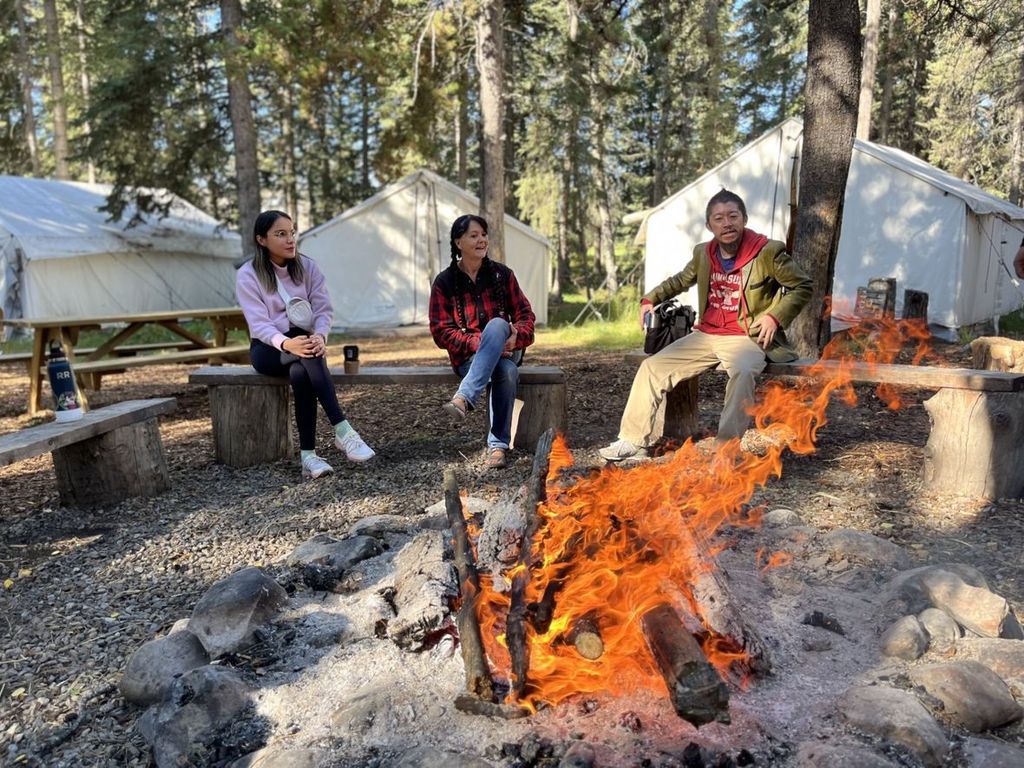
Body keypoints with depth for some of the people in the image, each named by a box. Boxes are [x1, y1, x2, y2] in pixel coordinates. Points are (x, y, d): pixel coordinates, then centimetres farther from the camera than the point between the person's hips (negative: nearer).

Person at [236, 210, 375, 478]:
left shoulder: (307, 267, 1)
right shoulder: (248, 275, -7)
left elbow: (324, 309, -7)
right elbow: (258, 323, -17)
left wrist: (319, 336, -30)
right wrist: (286, 343, -37)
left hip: (303, 341, 2)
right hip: (268, 348, -2)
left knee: (300, 373, -34)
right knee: (307, 358, -36)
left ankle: (308, 454, -34)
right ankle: (342, 430, -40)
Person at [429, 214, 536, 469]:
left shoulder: (502, 274, 6)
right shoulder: (444, 282, -1)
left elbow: (524, 313, 4)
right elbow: (441, 331, -5)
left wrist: (517, 336, -20)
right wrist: (477, 342, -21)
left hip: (507, 349, 2)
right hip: (467, 355, -2)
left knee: (497, 323, -34)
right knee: (507, 371, -36)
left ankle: (463, 398, -43)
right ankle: (499, 444, -34)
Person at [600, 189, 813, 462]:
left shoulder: (768, 252, -6)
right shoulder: (703, 254, 9)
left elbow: (803, 286, 0)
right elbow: (681, 280, 28)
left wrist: (775, 316, -11)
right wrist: (650, 299, 17)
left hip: (747, 338, -5)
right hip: (705, 335, 5)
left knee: (742, 372, -39)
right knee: (652, 366, -6)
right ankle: (632, 441, 0)